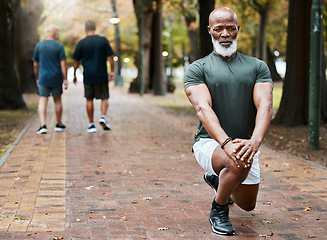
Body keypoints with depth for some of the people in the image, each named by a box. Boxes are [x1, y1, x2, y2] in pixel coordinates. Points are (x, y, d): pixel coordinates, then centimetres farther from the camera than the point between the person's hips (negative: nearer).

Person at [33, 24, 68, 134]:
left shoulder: (39, 45, 1)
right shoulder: (59, 46, -6)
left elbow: (35, 64, 6)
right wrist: (65, 79, -6)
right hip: (56, 79, -1)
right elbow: (63, 63, -10)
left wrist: (37, 78, 16)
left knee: (43, 101, 0)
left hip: (43, 78, 1)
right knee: (57, 100, 13)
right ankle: (59, 124, 24)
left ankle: (43, 125, -14)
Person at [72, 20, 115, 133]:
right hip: (102, 76, 0)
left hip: (88, 76, 0)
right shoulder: (103, 40, -1)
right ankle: (103, 117, -15)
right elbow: (110, 57, -2)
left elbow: (76, 61, 3)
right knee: (104, 98, 9)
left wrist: (74, 75, 14)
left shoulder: (81, 43, -2)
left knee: (89, 100, 9)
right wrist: (112, 71, 7)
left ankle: (91, 125, 9)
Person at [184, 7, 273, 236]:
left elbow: (265, 106, -13)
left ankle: (215, 178, 53)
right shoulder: (197, 69, -4)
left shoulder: (257, 67, 2)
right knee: (239, 164, -37)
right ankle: (218, 210, -7)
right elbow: (203, 109, -20)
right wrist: (226, 143, -38)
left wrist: (254, 142, -34)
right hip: (210, 142, -4)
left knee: (248, 205, 21)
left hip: (246, 144, 4)